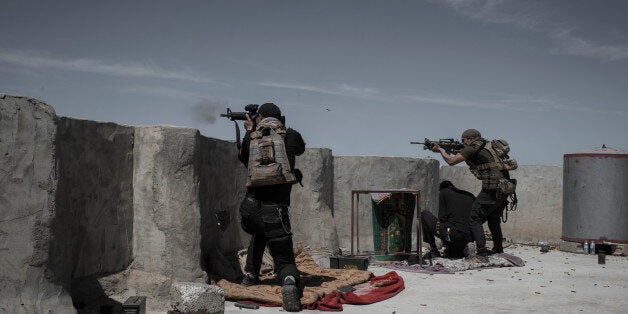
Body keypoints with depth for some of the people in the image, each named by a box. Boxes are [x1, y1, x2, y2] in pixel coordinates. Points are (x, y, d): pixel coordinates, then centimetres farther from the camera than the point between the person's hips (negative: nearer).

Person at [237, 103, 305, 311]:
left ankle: (250, 275, 40)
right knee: (284, 260, 6)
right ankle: (290, 283, -26)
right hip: (275, 211, -3)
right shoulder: (290, 136, 3)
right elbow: (300, 149, 28)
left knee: (259, 234, 37)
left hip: (251, 207, 3)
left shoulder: (251, 137, 7)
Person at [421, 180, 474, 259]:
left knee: (424, 214, 14)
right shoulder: (470, 197, 22)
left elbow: (442, 217, 2)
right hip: (466, 240, 7)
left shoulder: (443, 192, 8)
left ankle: (434, 251, 11)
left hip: (451, 234, -7)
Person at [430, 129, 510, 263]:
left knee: (475, 220, -3)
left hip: (492, 190, -9)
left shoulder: (472, 148, -4)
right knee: (494, 220, 24)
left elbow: (451, 161, -4)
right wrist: (461, 153, 25)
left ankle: (482, 254, -10)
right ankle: (498, 251, 32)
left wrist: (440, 149, 12)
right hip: (505, 188, 9)